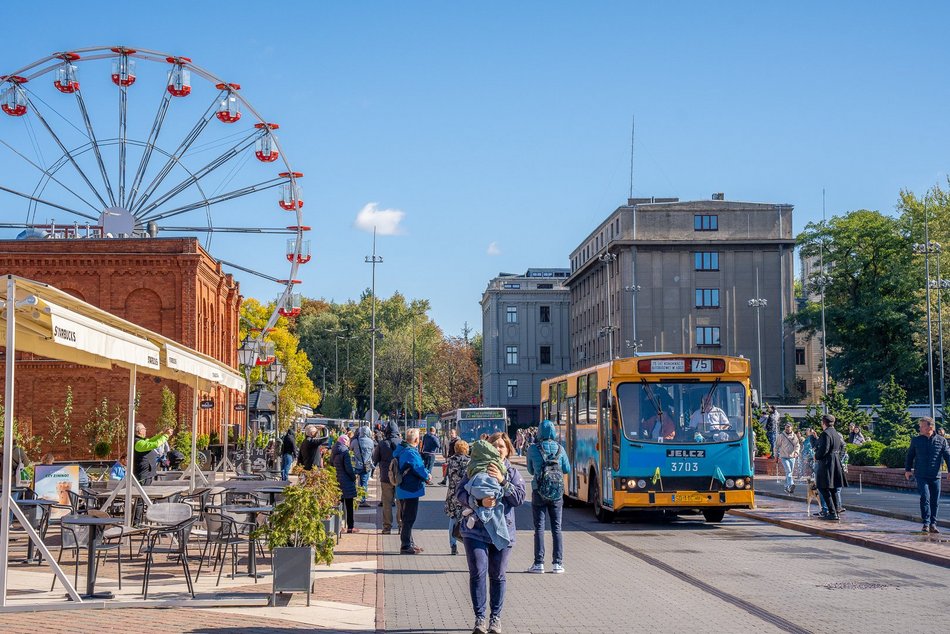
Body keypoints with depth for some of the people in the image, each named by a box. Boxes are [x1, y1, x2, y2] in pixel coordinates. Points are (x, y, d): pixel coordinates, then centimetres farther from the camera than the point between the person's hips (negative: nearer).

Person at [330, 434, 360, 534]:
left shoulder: (334, 452, 8)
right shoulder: (344, 452, -15)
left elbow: (331, 464, 14)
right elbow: (348, 468, -17)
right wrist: (354, 477, -4)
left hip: (337, 480, 7)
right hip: (346, 482, -7)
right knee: (349, 505, 0)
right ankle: (350, 527, 1)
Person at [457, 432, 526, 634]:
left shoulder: (512, 473, 8)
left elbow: (520, 498, -5)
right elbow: (460, 493, -5)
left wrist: (502, 480, -15)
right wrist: (479, 502, -21)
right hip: (476, 529, -1)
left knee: (498, 575, 7)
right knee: (478, 573, -7)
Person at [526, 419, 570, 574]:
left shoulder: (533, 449, -4)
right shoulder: (559, 449, 0)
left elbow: (530, 470, 8)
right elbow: (567, 469, 7)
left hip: (539, 492, -2)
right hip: (557, 492, 2)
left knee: (539, 528, 3)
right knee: (556, 528, 7)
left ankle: (539, 563, 0)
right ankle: (557, 563, 5)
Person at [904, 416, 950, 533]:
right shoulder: (916, 440, 5)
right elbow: (910, 455, 15)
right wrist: (907, 469, 14)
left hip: (935, 476, 1)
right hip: (921, 475, -1)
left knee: (935, 501, 5)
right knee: (925, 498, -12)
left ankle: (933, 524, 16)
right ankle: (926, 523, -9)